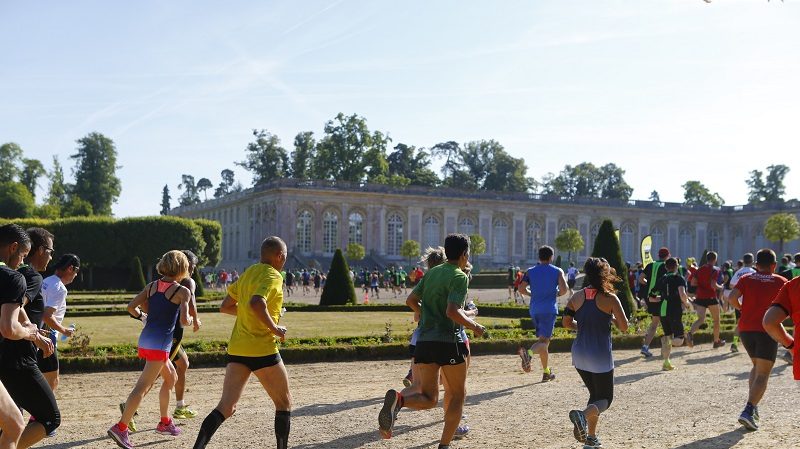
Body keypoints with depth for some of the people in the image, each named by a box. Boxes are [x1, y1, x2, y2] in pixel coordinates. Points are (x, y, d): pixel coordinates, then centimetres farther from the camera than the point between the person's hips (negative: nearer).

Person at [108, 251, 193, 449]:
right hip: (159, 343, -8)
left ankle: (165, 422, 31)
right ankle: (120, 428, -16)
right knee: (143, 386, -9)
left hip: (146, 338, 8)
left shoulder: (152, 286, 11)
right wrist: (191, 320, 7)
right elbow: (184, 320, -14)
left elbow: (131, 306, 6)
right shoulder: (183, 291, -7)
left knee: (171, 377, 24)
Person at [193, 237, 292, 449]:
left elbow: (225, 307, 19)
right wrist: (274, 328, -17)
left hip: (236, 350, 7)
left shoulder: (247, 273, 14)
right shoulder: (273, 276, -10)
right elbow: (257, 303, -28)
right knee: (284, 403, 13)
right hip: (263, 350, -7)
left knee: (226, 407, 2)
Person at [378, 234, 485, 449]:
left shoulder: (431, 272, 13)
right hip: (449, 341, -6)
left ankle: (398, 399, -20)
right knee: (458, 395, 13)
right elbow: (452, 311, -20)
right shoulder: (459, 277, -8)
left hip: (423, 341, 6)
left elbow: (411, 300, 16)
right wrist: (474, 326, -6)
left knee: (428, 398, 10)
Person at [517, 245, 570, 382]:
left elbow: (521, 287, 0)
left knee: (544, 340, 17)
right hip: (549, 309, -5)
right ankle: (529, 353, -41)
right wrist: (558, 294, 10)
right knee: (544, 341, -10)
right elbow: (564, 289, -11)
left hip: (534, 309, 5)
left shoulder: (531, 271, 9)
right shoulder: (557, 271, 2)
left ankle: (546, 372, 22)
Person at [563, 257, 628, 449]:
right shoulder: (609, 298, -11)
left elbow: (566, 322, 7)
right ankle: (582, 415, -22)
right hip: (600, 356, -5)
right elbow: (624, 326, -10)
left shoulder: (577, 297, 1)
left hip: (579, 355, 5)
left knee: (595, 394, 23)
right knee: (605, 398, 8)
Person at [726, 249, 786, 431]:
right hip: (767, 330, -3)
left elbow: (732, 298, -10)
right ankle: (748, 411, -20)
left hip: (746, 329, 3)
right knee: (762, 375, -3)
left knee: (757, 366, 24)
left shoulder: (746, 279, 5)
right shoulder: (781, 282, 2)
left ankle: (752, 405, 15)